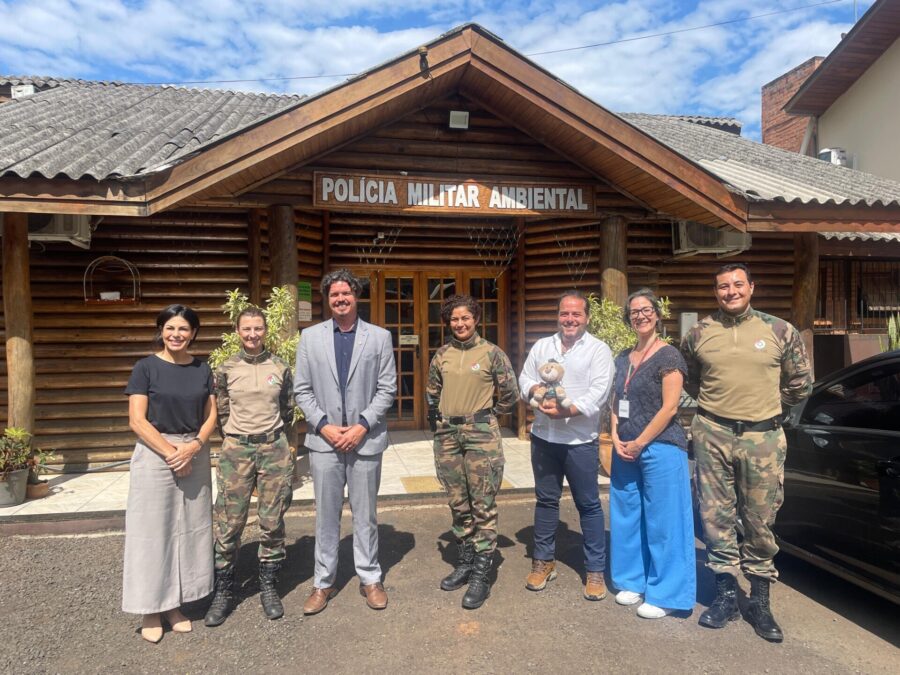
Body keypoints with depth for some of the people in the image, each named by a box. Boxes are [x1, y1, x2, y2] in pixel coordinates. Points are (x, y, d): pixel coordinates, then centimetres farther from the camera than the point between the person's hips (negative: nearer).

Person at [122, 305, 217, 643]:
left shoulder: (203, 369, 6)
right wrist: (171, 453, -14)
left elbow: (211, 415, 5)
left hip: (196, 456, 4)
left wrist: (194, 446, -12)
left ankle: (175, 604, 24)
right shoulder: (146, 367, -4)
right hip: (154, 455, -3)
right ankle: (151, 609, 20)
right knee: (152, 530, 4)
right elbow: (137, 420, -9)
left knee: (189, 529, 9)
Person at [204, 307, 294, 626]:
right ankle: (223, 592, 19)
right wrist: (237, 440, 11)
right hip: (236, 450, 0)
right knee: (228, 524, 2)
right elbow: (221, 413, 11)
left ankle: (268, 587, 23)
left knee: (272, 523, 6)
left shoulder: (280, 368, 4)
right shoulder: (226, 370, 4)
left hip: (274, 449, 0)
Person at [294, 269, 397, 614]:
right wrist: (324, 425, -8)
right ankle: (323, 582, 26)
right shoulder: (310, 336, 4)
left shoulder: (379, 336, 1)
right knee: (326, 514, 10)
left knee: (365, 514, 11)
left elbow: (387, 388, -1)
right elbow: (302, 389, 3)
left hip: (365, 438, -1)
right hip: (324, 439, 1)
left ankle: (370, 578, 27)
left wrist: (362, 425, -10)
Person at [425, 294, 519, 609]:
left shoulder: (492, 353, -3)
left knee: (483, 506, -1)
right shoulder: (441, 355, 8)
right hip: (447, 436, 4)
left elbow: (510, 394, 1)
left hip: (481, 436, -4)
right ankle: (465, 563, 29)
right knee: (458, 504, 13)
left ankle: (481, 576, 9)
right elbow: (431, 393, 20)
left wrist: (485, 417, 7)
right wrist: (440, 424, 14)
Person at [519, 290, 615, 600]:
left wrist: (567, 410, -23)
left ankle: (595, 570, 21)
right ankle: (544, 561, 30)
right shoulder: (542, 346, 10)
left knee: (589, 504, 6)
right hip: (544, 437, 4)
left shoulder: (598, 349, -4)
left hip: (581, 440, -4)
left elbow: (598, 392, -13)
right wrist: (537, 390, -12)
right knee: (546, 500, 15)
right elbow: (525, 379, 10)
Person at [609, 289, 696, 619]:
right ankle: (634, 581, 29)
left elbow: (669, 408, -13)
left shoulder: (668, 356, -8)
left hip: (660, 448, -6)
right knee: (626, 517, 13)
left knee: (661, 521, 1)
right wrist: (617, 439, -1)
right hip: (626, 450, 7)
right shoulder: (623, 359, 12)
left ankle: (664, 594, 16)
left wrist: (639, 443, -13)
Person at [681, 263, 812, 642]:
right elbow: (688, 380, 18)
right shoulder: (698, 335, 3)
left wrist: (765, 404, 12)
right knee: (716, 517, 7)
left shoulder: (780, 331, 2)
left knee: (760, 521, 7)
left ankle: (760, 602, 23)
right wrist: (715, 403, 12)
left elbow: (800, 383, 11)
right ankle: (726, 595, 23)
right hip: (713, 434, 1)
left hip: (763, 437, -1)